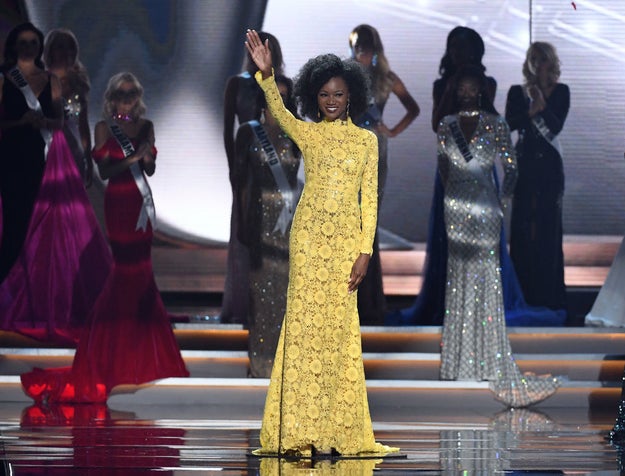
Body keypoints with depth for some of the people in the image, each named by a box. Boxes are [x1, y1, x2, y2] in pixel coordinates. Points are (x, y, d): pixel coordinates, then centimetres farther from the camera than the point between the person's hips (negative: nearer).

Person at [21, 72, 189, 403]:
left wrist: (147, 157, -9)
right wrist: (131, 158, -20)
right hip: (118, 203, -5)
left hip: (142, 201, 5)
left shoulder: (145, 126, 10)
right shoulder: (104, 128, -2)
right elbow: (104, 171, -8)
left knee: (138, 270, 6)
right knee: (129, 268, -7)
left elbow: (150, 171, 12)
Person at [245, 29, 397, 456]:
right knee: (305, 320, -3)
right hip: (309, 236, -1)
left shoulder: (366, 140, 7)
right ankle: (302, 430, -1)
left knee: (339, 326, 2)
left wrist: (365, 251, -3)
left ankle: (338, 431, 7)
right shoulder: (307, 133, 4)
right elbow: (279, 112, -16)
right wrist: (266, 75, -33)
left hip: (346, 240, 1)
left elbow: (370, 198, 4)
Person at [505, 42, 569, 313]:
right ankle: (525, 291, 3)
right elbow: (509, 123, -7)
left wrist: (542, 105, -23)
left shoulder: (561, 92, 3)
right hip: (524, 164, 1)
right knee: (522, 226, -1)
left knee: (548, 226, -1)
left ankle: (548, 292, 3)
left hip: (549, 164, -1)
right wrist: (530, 112, -23)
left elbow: (556, 126, -9)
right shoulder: (517, 93, 7)